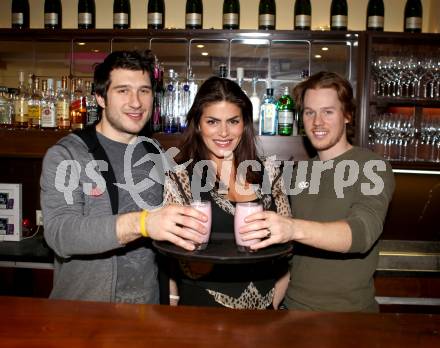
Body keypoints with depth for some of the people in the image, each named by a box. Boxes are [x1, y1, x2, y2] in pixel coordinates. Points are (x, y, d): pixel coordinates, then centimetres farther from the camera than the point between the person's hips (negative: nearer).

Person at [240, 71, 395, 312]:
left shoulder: (373, 168, -12)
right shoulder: (300, 170, 5)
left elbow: (362, 232, -29)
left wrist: (294, 229, -44)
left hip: (347, 311, -5)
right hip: (293, 304, 5)